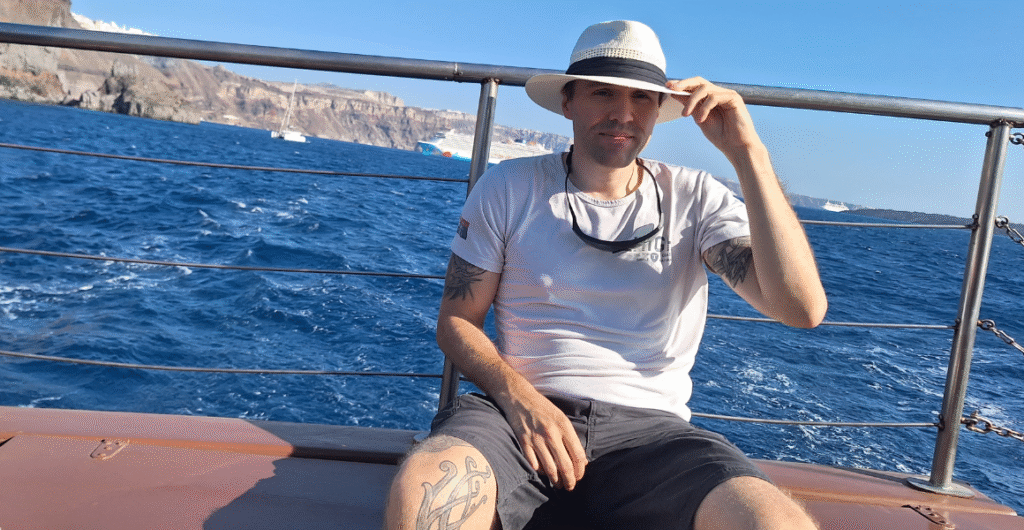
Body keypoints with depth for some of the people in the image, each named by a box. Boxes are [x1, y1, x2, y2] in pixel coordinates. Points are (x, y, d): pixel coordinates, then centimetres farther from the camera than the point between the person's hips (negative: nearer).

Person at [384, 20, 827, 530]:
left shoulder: (694, 198, 5)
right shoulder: (508, 187, 6)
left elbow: (802, 307, -7)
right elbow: (456, 320, 6)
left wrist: (748, 153, -11)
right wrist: (520, 398, -13)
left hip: (650, 427, 1)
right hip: (521, 412, 0)